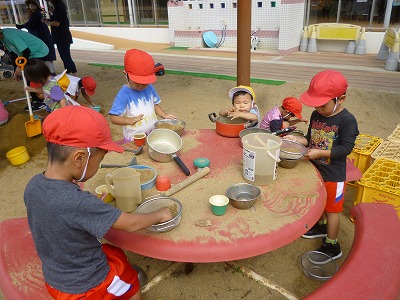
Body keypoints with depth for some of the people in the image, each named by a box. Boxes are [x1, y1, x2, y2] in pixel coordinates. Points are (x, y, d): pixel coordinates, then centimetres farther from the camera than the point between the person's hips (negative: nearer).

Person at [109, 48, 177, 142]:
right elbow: (113, 118, -17)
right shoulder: (124, 94, -15)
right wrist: (130, 120, -31)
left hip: (153, 134, 5)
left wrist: (165, 115, 2)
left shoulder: (149, 88, 1)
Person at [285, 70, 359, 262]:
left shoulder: (347, 120, -20)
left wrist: (319, 152, -28)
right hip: (315, 169, 6)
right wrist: (297, 140, -11)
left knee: (331, 208, 8)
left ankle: (332, 246, 25)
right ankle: (322, 226, 50)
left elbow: (346, 148, -23)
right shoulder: (316, 115, -1)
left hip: (333, 175, -6)